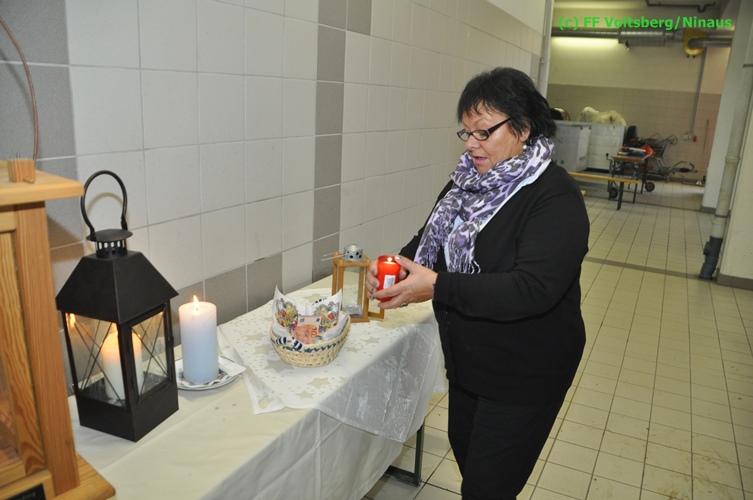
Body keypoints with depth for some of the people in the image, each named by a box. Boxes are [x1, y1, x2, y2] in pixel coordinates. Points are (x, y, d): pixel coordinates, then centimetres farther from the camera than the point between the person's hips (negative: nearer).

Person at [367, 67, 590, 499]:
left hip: (524, 375, -7)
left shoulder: (556, 199, -22)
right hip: (468, 361, 7)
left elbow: (533, 289, -32)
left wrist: (437, 287, -35)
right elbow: (431, 238, 8)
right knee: (464, 449, 26)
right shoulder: (471, 181, 2)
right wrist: (398, 265, -13)